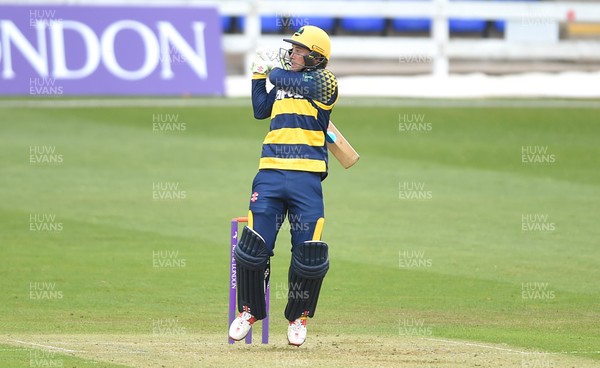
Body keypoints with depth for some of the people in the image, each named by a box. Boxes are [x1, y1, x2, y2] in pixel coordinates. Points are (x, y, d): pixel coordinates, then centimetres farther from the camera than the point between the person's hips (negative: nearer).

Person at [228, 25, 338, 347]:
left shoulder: (324, 81, -1)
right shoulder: (283, 81, 19)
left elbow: (284, 79, -6)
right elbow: (260, 110, 21)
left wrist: (272, 68, 15)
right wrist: (258, 73, 16)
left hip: (306, 177, -4)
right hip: (271, 173, 5)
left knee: (309, 254, -5)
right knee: (253, 247, -4)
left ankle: (298, 316, 16)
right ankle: (248, 311, 14)